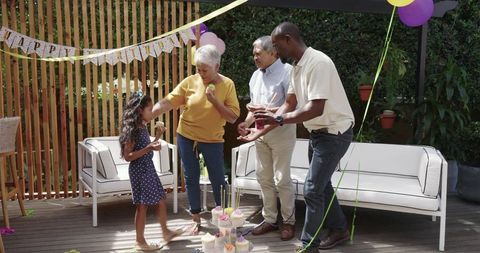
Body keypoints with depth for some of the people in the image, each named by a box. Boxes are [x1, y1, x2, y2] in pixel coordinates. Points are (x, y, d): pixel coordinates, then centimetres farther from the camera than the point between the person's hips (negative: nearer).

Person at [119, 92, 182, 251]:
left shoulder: (142, 127, 8)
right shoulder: (132, 130, -19)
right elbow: (127, 156, -22)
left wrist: (153, 145, 10)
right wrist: (148, 149, -27)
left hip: (148, 168, 9)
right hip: (139, 171, -9)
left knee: (160, 201, 16)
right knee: (142, 206, 1)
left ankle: (166, 232, 32)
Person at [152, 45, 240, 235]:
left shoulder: (227, 84, -10)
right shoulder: (190, 81, -8)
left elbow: (233, 117, -12)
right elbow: (168, 102, -10)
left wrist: (214, 100, -23)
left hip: (213, 140, -1)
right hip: (186, 137, 2)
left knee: (217, 179, 7)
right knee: (191, 178, 10)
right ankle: (196, 219, 27)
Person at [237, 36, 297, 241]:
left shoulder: (287, 72, -12)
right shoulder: (256, 76, 12)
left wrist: (266, 110, -22)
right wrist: (246, 123, 3)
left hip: (281, 131, -7)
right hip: (260, 132, 7)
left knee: (282, 179, -1)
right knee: (264, 178, 12)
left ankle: (289, 222, 16)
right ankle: (269, 219, 25)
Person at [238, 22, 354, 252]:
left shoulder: (317, 63, -24)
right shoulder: (297, 67, 5)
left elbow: (316, 109, -30)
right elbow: (289, 105, 7)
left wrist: (278, 119, -28)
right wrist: (262, 130, 1)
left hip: (334, 133, -9)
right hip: (318, 132, 9)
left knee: (312, 189, -5)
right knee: (321, 184, 19)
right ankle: (339, 229, 39)